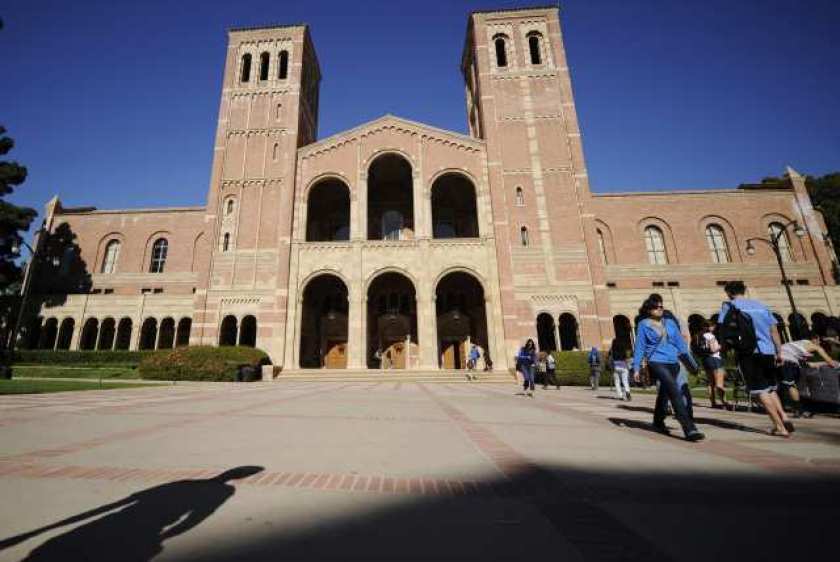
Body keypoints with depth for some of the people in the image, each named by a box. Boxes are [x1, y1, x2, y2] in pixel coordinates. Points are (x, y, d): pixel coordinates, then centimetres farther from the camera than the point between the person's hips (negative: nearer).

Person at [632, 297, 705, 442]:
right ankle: (689, 429, -20)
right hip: (656, 362, -5)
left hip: (673, 363, 5)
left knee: (664, 392, 17)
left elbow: (680, 342, 14)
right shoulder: (644, 325, -1)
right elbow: (639, 347, 0)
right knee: (675, 392, -20)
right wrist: (636, 368, -1)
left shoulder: (670, 323, 12)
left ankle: (658, 422, 37)